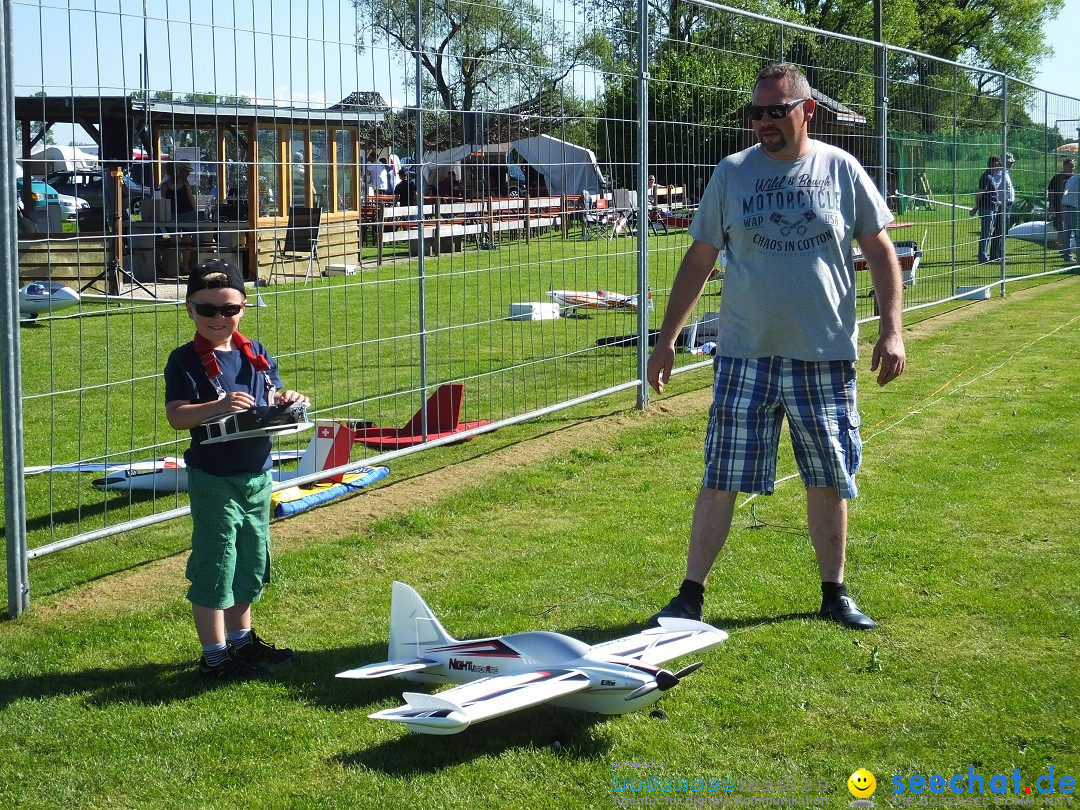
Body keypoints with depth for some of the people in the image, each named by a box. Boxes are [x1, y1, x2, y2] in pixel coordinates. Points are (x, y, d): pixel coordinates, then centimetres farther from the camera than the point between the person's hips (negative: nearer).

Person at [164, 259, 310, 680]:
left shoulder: (256, 354, 7)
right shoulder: (186, 360, -9)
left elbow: (274, 398, 15)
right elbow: (176, 415, -19)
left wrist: (287, 401, -8)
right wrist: (218, 406, -34)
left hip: (257, 473, 6)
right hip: (213, 477, -6)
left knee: (252, 561, 17)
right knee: (214, 563, -1)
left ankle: (241, 638, 34)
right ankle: (214, 655, 7)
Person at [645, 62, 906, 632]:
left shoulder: (842, 170, 2)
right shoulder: (731, 174, 3)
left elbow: (880, 251, 6)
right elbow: (699, 260, 7)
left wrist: (891, 329, -4)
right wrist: (666, 340, 5)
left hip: (825, 356, 0)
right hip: (744, 354, 0)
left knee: (830, 480, 8)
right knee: (721, 480, 0)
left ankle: (834, 593, 23)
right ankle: (691, 595, 8)